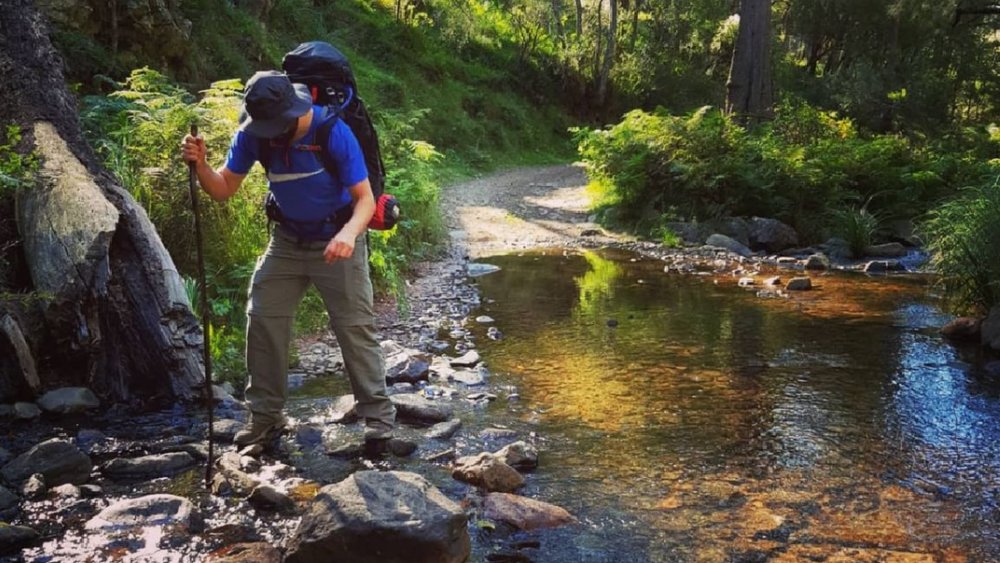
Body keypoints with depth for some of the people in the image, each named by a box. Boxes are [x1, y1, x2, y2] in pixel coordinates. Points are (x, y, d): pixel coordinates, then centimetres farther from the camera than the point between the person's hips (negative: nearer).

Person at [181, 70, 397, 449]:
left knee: (355, 326, -5)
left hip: (337, 240, -4)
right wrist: (200, 165, -28)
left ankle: (377, 413, 7)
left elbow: (365, 199, -24)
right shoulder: (252, 134, -14)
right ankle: (266, 413, 16)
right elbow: (224, 189, -7)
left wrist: (349, 233, -44)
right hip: (287, 239, 5)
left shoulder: (333, 133, -26)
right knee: (262, 320, 2)